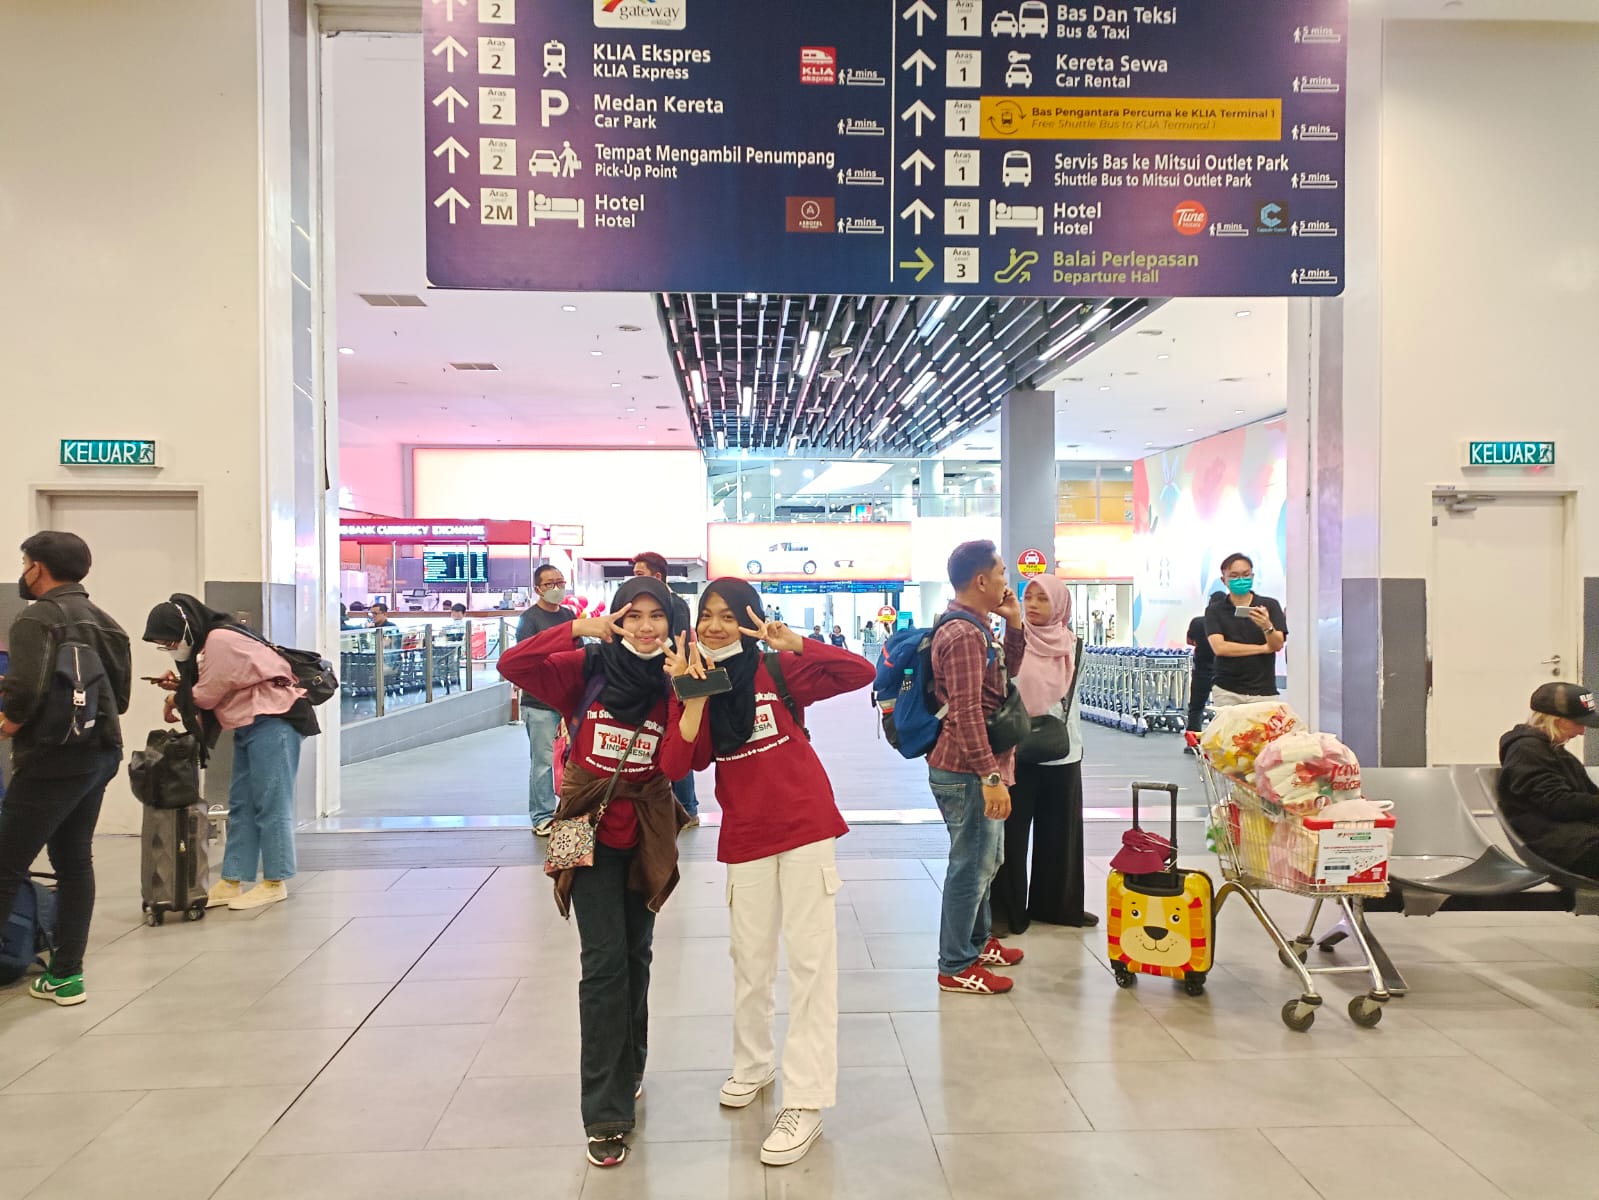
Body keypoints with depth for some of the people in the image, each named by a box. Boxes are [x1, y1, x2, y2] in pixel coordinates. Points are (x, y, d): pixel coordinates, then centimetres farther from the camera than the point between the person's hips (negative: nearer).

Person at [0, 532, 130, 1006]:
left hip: (52, 759, -8)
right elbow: (121, 694, 15)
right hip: (99, 753, 8)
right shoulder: (102, 622, 14)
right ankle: (66, 975, 18)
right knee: (74, 862, 13)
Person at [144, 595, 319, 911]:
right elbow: (216, 689, 14)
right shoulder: (207, 643, 13)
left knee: (271, 804, -4)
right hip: (249, 725, 11)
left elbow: (208, 695, -13)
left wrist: (176, 699, 5)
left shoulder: (221, 640, -17)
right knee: (241, 805, 12)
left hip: (271, 721, -11)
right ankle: (232, 882, 17)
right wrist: (180, 685, 1)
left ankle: (275, 883, 4)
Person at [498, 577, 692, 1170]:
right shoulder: (587, 668, -7)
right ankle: (606, 1116, 3)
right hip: (591, 830, -3)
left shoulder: (675, 682, -4)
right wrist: (577, 630, -26)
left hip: (646, 833, 3)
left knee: (636, 957, 16)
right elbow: (512, 664, -19)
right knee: (605, 962, -7)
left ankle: (627, 1073, 38)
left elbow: (680, 761, -16)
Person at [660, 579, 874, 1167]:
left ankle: (805, 1102, 8)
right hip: (745, 836, 3)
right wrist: (694, 696, -21)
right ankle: (753, 1065, 39)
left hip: (805, 826, -3)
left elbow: (860, 673, -17)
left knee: (810, 960, 0)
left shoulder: (780, 670, -5)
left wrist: (793, 643, -25)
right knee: (750, 959, 16)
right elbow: (681, 763, -11)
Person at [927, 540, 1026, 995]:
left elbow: (1008, 671, 23)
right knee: (971, 866, -1)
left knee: (983, 861, 22)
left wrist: (1014, 624, 9)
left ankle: (976, 942, 36)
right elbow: (966, 714, -26)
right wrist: (991, 777, -27)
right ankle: (956, 968, 10)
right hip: (969, 772, -11)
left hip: (976, 769, 11)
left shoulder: (972, 628, 13)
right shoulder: (964, 635, -21)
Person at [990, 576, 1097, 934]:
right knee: (1012, 832, 3)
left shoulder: (1072, 645, 4)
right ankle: (1009, 908, 15)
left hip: (1062, 753, 4)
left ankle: (1057, 904, 28)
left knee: (1061, 832, 13)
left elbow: (1071, 699, 10)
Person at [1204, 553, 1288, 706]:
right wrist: (1263, 648, -4)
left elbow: (1278, 645, -3)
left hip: (1264, 691, 1)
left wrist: (1267, 626, -25)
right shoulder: (1215, 611, 4)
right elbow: (1219, 647, -8)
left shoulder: (1270, 606, 6)